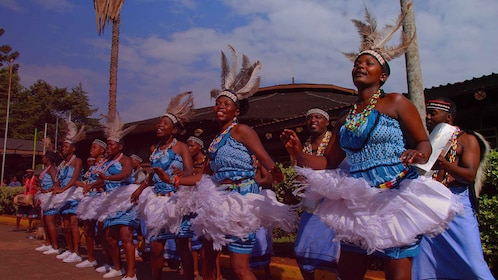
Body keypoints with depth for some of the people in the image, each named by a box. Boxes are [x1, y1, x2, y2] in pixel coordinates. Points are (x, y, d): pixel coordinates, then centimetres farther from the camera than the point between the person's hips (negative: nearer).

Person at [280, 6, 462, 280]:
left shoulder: (395, 102, -1)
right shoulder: (344, 120, 13)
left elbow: (424, 142, -2)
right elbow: (329, 163, 14)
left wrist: (418, 154, -25)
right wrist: (299, 154, -2)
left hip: (396, 198, -5)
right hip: (357, 203, 6)